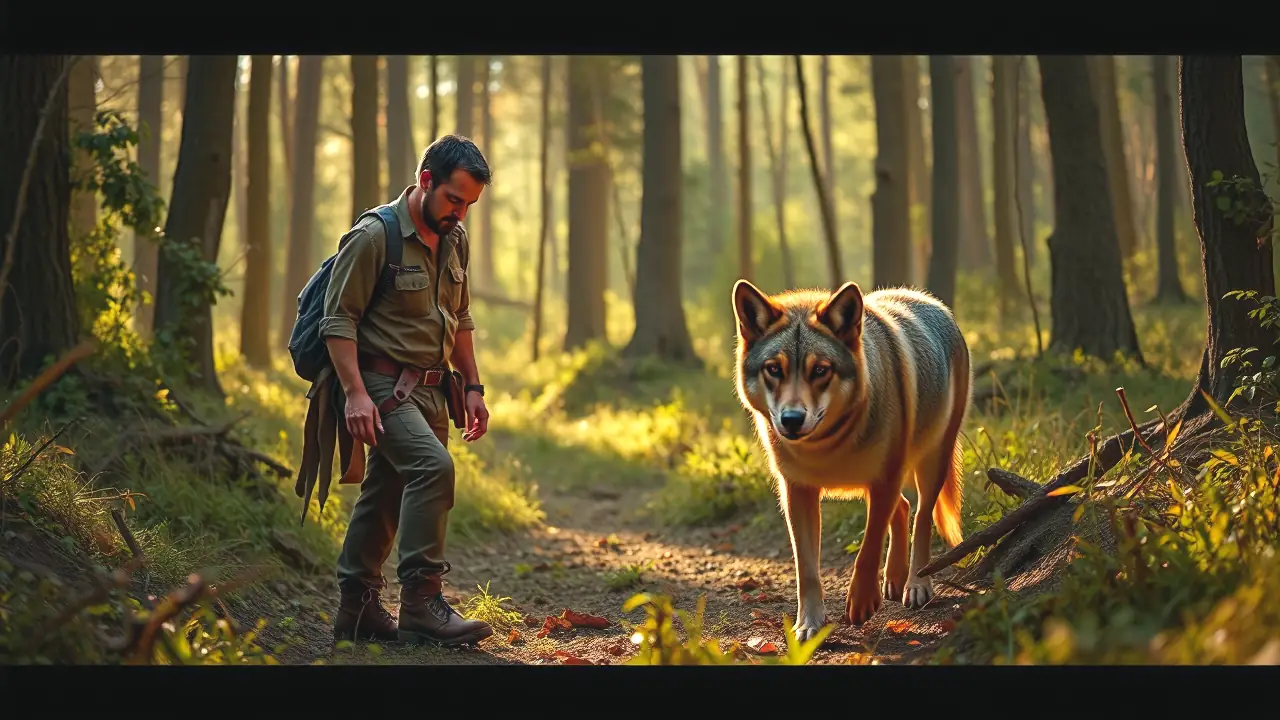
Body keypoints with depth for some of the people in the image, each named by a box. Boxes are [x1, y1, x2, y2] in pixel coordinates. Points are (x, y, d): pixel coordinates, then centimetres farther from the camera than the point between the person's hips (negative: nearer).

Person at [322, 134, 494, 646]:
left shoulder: (455, 240, 12)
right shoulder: (374, 236, -12)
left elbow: (460, 320, 23)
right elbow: (338, 320, -14)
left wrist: (472, 387, 17)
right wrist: (355, 393, -21)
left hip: (428, 389, 8)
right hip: (383, 385, -8)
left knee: (386, 494, 11)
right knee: (433, 466, -25)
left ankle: (357, 610, 19)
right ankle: (421, 604, -24)